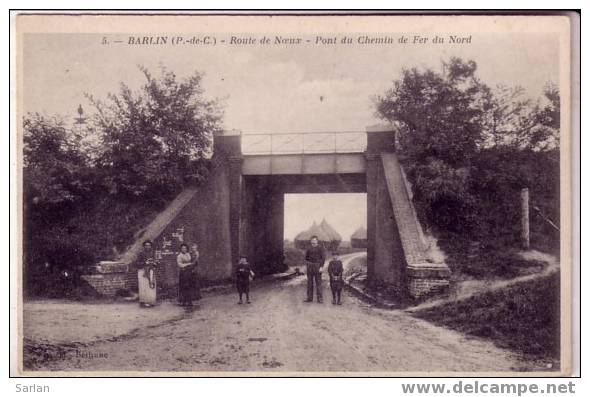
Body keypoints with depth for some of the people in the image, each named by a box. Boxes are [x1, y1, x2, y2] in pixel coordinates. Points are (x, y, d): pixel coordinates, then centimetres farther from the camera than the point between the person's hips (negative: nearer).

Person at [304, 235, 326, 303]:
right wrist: (307, 262, 11)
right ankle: (310, 298, 14)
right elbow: (306, 256, 26)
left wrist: (321, 267, -16)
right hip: (310, 267, 5)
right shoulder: (309, 248, 10)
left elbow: (323, 257, -10)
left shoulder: (320, 248, -5)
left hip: (317, 266, -5)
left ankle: (320, 298, -2)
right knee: (309, 282, 8)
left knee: (318, 282, -5)